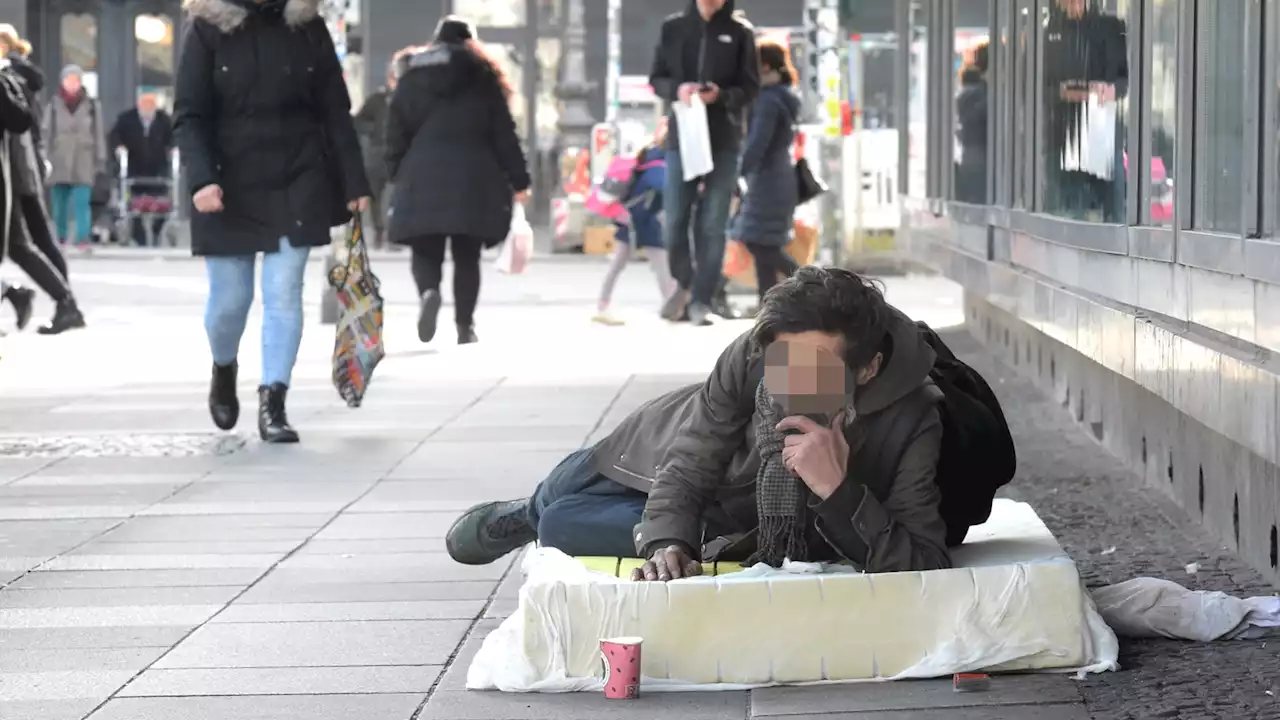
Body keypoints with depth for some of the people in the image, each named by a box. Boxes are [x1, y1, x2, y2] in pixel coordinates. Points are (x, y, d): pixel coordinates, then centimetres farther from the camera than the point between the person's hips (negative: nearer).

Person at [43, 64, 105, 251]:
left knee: (82, 202, -12)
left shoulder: (91, 106, 7)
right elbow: (45, 133, 7)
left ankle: (82, 238, -17)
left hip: (82, 163, -1)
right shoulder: (53, 106, 7)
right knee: (59, 204, 4)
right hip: (58, 163, 1)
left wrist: (100, 160, 4)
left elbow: (99, 134, 8)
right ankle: (61, 238, 15)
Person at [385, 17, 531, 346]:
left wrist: (397, 175, 18)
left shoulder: (412, 76, 10)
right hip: (473, 181, 0)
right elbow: (504, 134, 4)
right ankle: (465, 325, 4)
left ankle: (428, 291, -26)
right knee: (466, 257, 8)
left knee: (426, 252, 5)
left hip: (422, 180, 1)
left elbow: (396, 132, 9)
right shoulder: (482, 77, 6)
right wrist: (518, 180, 8)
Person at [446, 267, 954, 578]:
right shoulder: (754, 353, -37)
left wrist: (837, 490, -55)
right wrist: (667, 541, -41)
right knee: (556, 499, 22)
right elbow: (688, 468, -24)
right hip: (675, 447, 1)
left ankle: (532, 519, 42)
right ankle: (521, 514, 62)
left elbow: (926, 567, -45)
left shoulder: (911, 424, -43)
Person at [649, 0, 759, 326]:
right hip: (681, 137, 1)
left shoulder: (740, 32, 0)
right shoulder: (673, 27, 4)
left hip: (723, 140, -1)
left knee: (712, 225, -1)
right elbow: (656, 78, 9)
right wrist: (677, 90, -13)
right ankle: (684, 284, 26)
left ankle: (701, 300, 5)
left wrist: (722, 95, -18)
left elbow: (751, 87, 1)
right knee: (675, 220, 2)